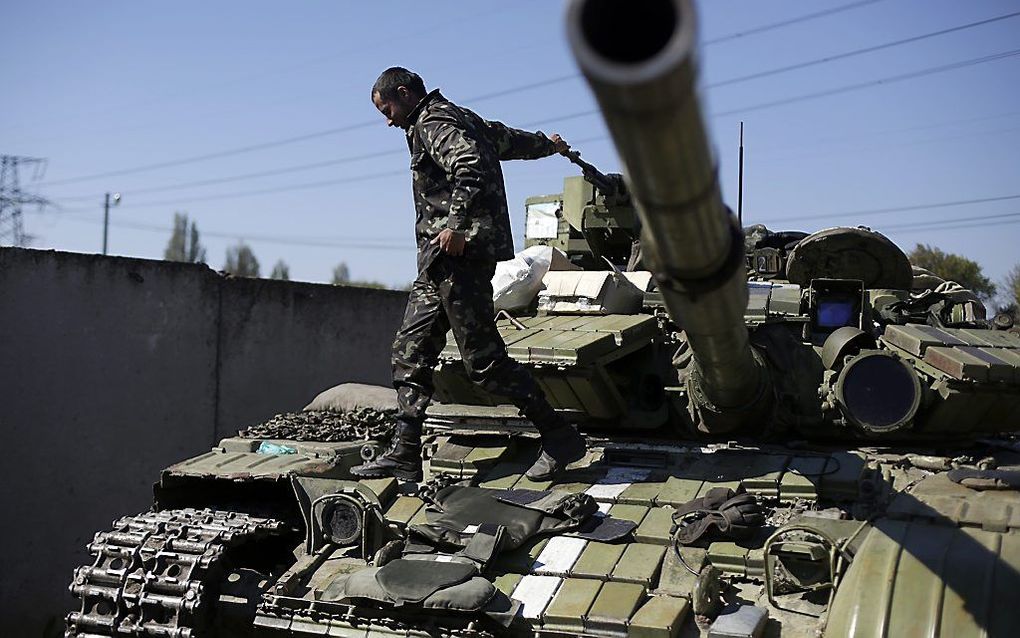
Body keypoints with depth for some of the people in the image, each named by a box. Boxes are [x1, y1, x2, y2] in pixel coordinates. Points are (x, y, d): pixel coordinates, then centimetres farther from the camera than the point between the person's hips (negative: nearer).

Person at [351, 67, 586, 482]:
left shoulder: (433, 124, -7)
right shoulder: (460, 119, 23)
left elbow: (471, 165, -25)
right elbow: (508, 138, 38)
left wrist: (456, 223, -30)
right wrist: (547, 145, 56)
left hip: (458, 252, -11)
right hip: (439, 262, 11)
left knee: (484, 359, -11)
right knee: (409, 354, 7)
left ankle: (560, 438, -3)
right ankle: (404, 457, 8)